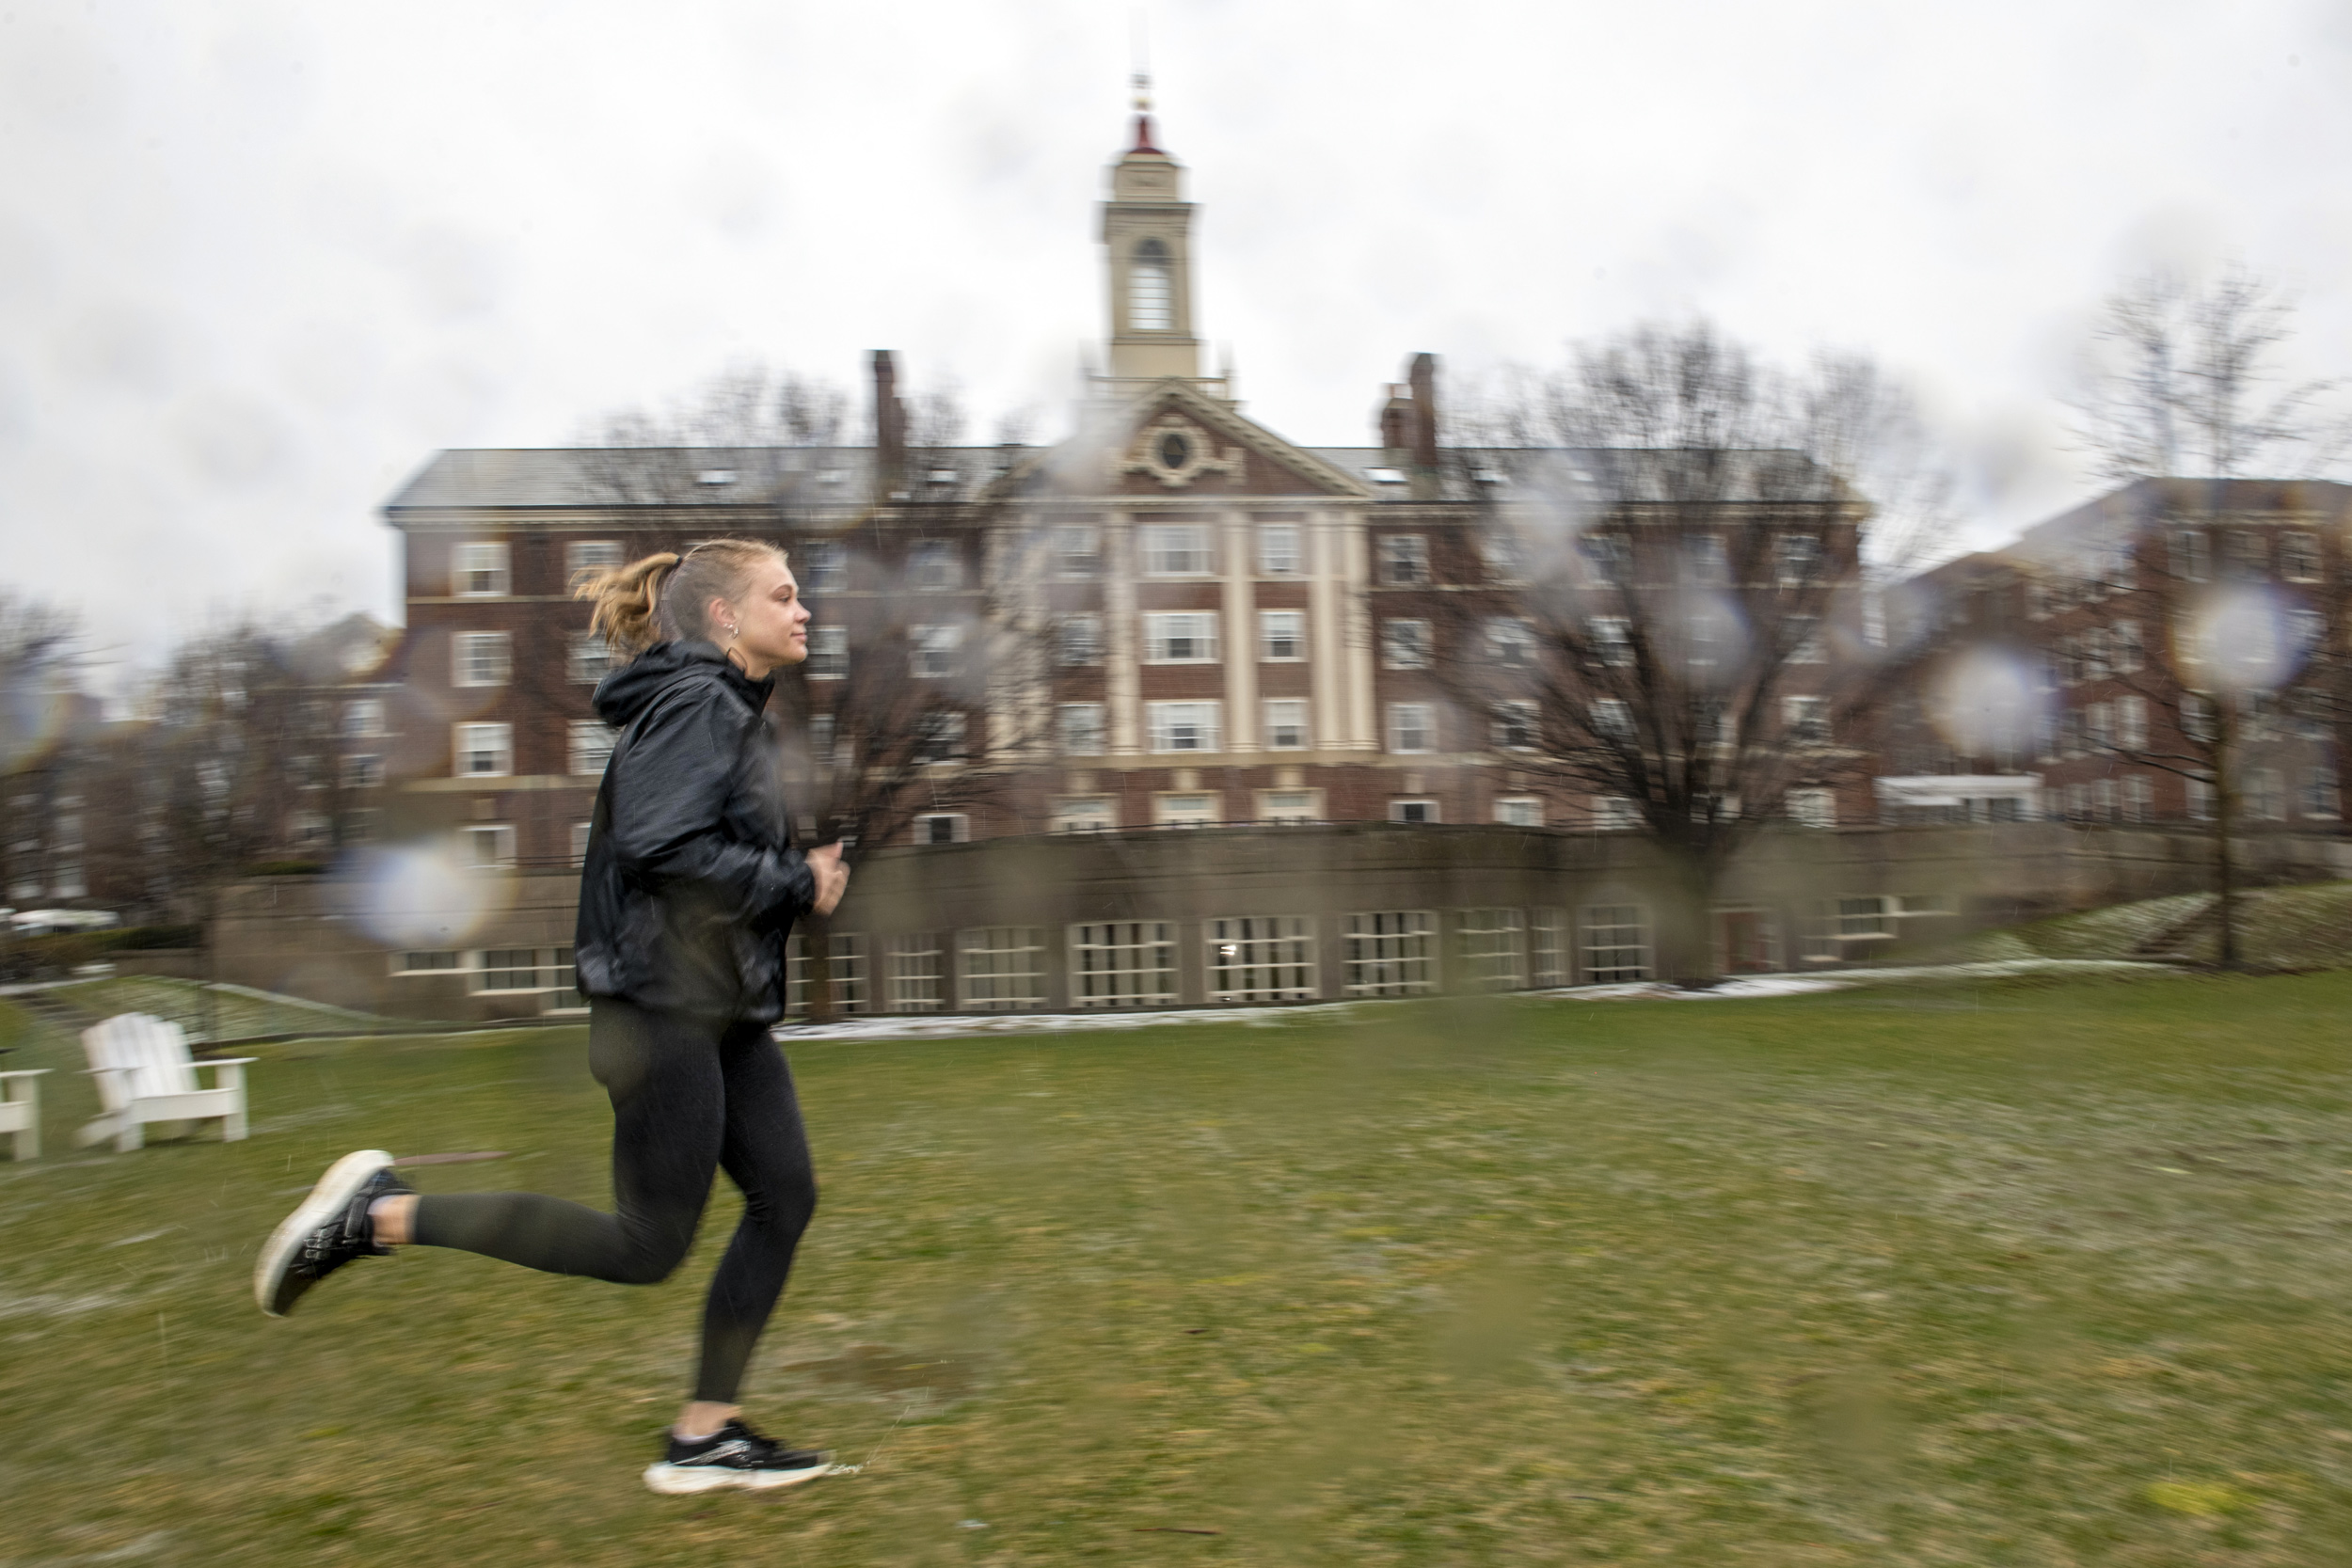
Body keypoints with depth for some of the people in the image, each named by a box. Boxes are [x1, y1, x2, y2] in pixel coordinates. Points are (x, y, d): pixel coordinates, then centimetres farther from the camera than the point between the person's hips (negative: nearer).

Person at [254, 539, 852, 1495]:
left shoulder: (734, 712, 16)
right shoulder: (694, 704, -14)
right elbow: (660, 845, -27)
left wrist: (799, 876, 6)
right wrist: (797, 886, -17)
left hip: (726, 1010, 10)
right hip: (663, 1007, -10)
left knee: (785, 1197, 7)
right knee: (648, 1246, -2)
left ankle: (703, 1439, 17)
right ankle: (381, 1215, 6)